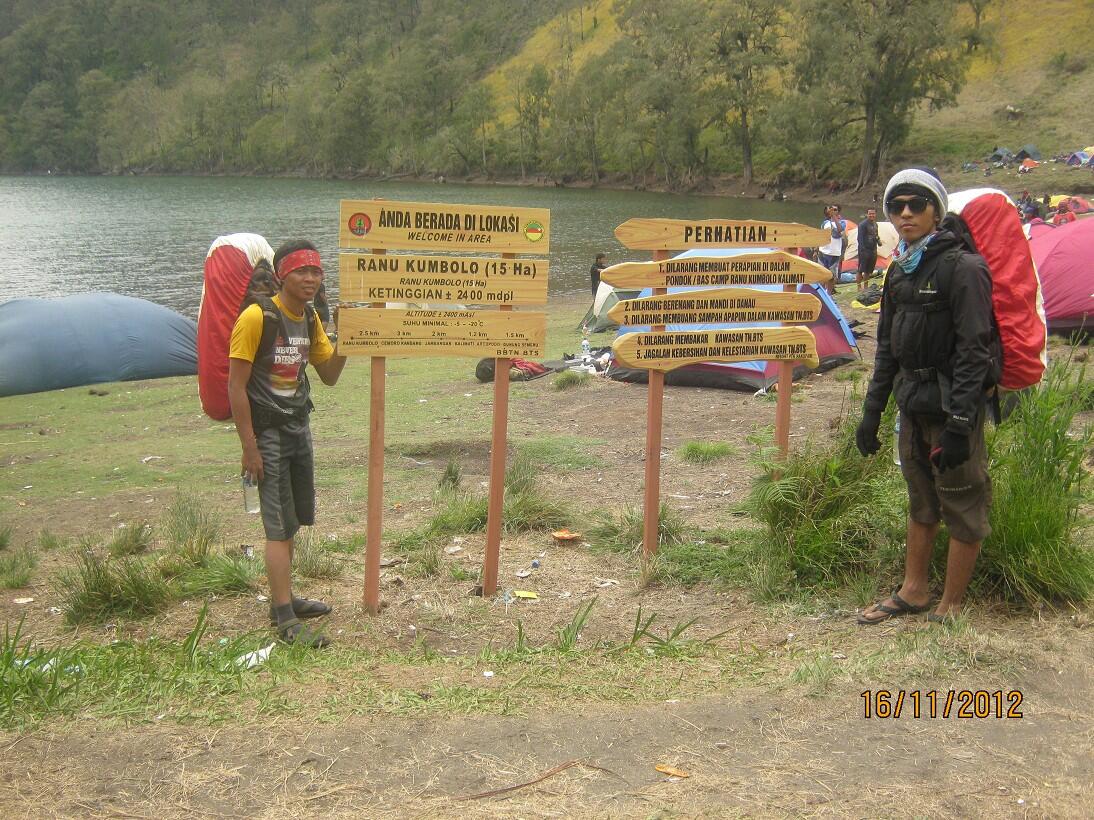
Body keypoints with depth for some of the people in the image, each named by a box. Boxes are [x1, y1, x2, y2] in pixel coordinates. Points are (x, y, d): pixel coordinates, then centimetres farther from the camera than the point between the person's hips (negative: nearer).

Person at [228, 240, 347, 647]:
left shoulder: (309, 319, 8)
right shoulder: (257, 317, -16)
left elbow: (329, 374, 13)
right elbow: (236, 386, -16)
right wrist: (250, 448, -18)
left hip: (299, 427, 7)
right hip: (267, 431, -7)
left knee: (292, 521, 13)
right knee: (279, 526, -7)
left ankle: (283, 598, 26)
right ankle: (285, 620, -3)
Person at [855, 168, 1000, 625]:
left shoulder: (963, 268, -14)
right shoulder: (900, 271, 12)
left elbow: (973, 350, -19)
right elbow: (887, 347, 18)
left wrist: (959, 423, -23)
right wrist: (872, 411, 16)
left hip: (953, 406, -8)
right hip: (913, 405, 8)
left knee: (963, 508, 3)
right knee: (921, 502, 19)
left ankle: (950, 608, 12)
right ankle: (913, 592, 31)